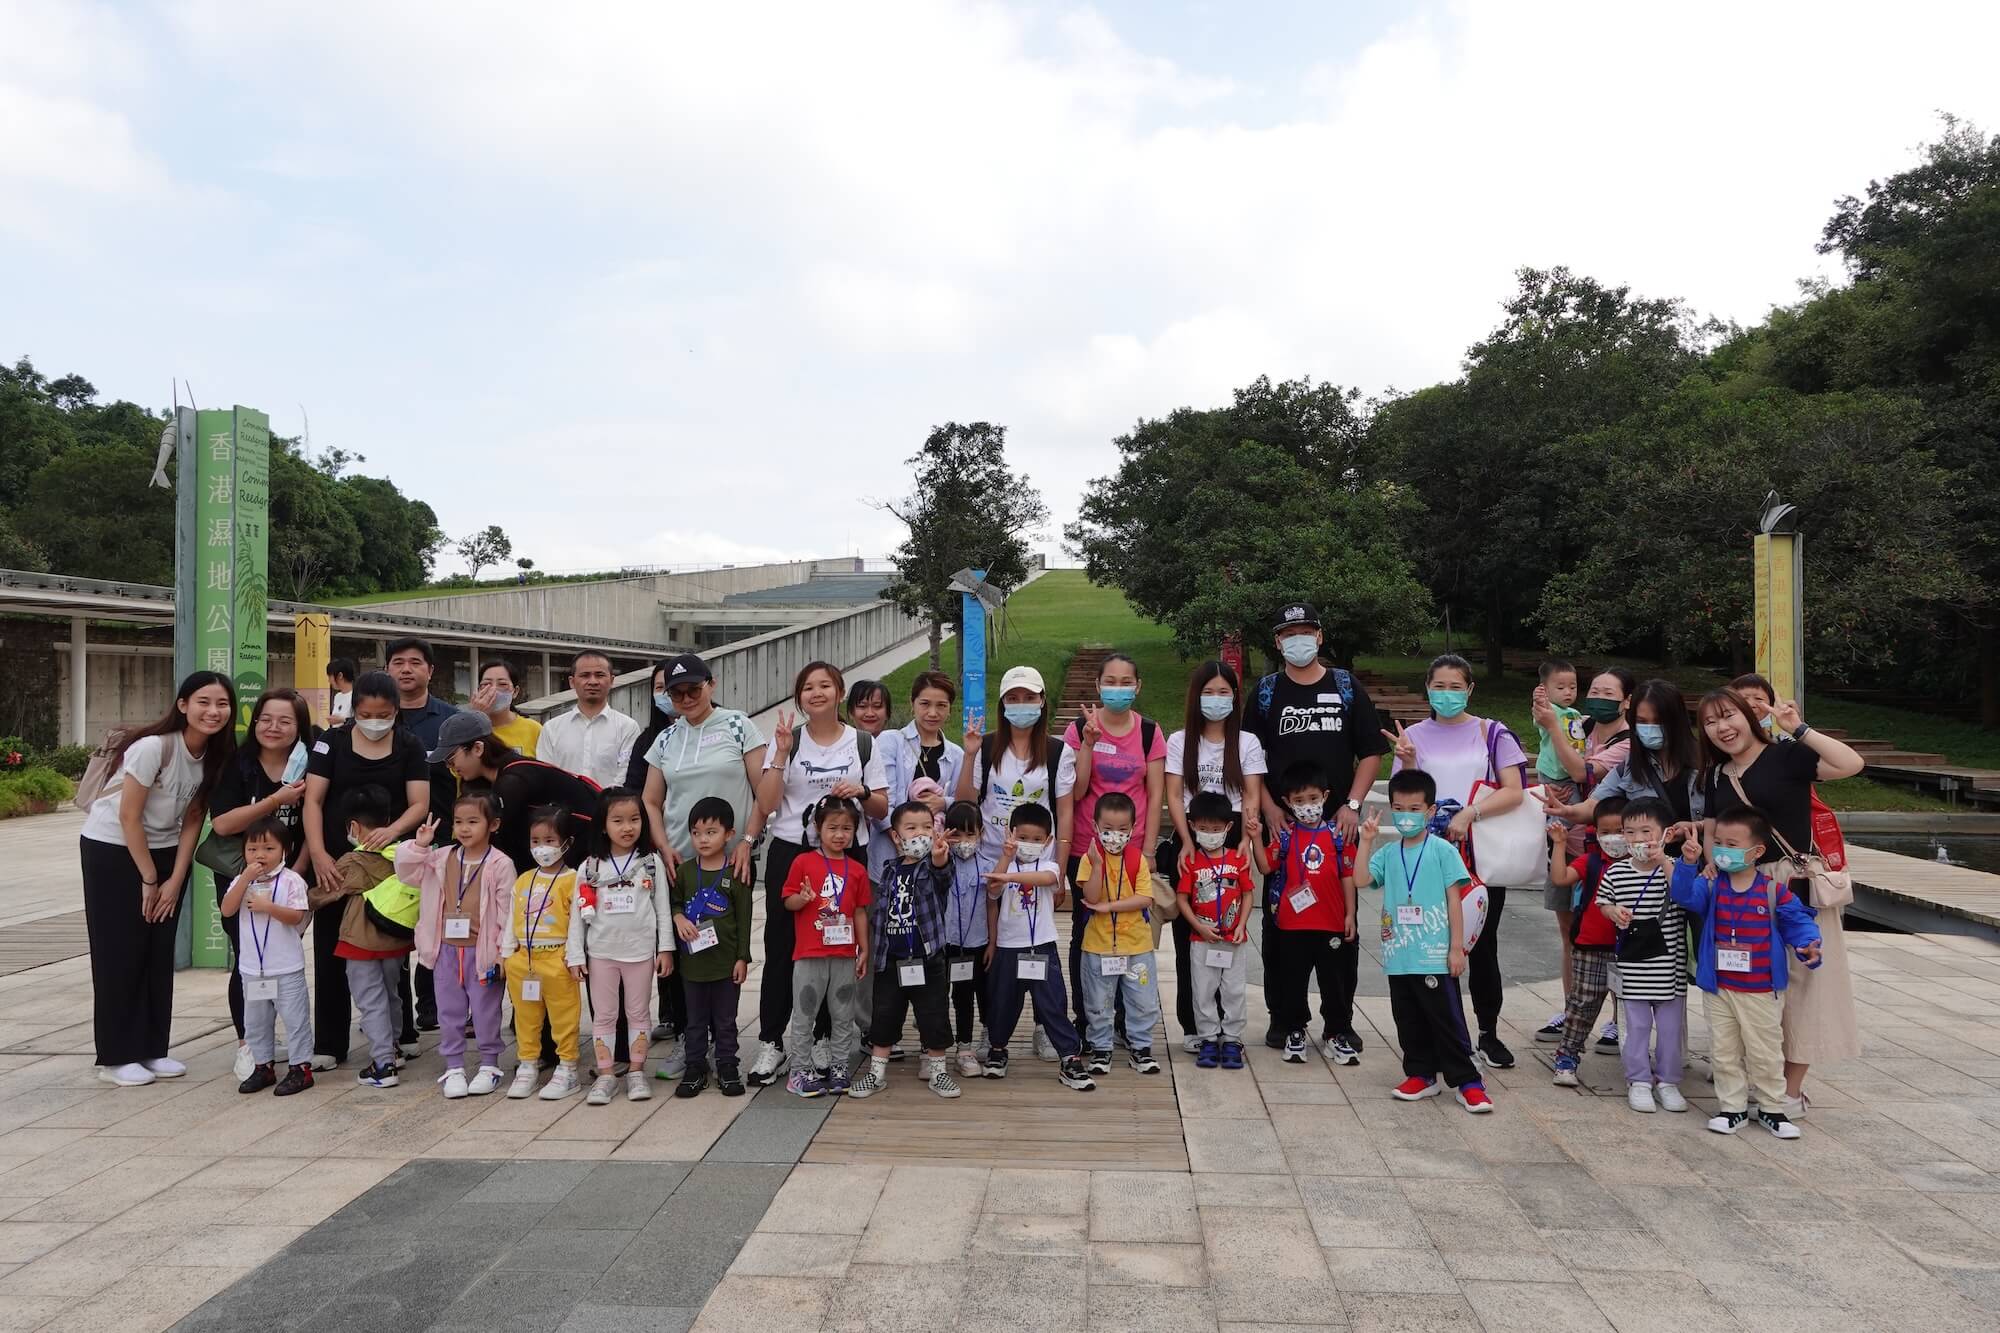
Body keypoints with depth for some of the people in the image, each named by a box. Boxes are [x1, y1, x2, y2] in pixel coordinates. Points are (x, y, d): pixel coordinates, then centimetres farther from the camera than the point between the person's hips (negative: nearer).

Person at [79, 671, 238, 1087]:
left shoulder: (216, 755, -7)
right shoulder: (153, 747, -26)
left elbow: (192, 820, -1)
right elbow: (129, 817, -20)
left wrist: (175, 880, -5)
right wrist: (149, 879, -13)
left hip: (164, 851, 6)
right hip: (111, 849, -6)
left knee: (160, 953, 6)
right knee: (120, 953, -2)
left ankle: (152, 1049, 15)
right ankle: (115, 1057, 7)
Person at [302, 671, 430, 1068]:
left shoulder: (409, 747, 4)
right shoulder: (332, 742, 3)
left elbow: (420, 803, -2)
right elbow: (313, 800, -2)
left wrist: (393, 830, -22)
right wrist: (318, 853, -14)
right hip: (336, 863, 0)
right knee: (331, 953, 4)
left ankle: (400, 1035, 18)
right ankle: (328, 1045, 13)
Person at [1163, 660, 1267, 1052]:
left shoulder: (1247, 742, 7)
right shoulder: (1180, 741, 7)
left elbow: (1252, 796, -2)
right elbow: (1173, 796, 1)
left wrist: (1246, 838, -19)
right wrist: (1187, 843, -12)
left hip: (1232, 841, 0)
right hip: (1189, 841, 0)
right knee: (1188, 934, 0)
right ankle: (1192, 1025, 9)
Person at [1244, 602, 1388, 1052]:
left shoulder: (1347, 687, 7)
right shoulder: (1266, 692, 7)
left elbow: (1371, 752, 6)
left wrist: (1353, 804, -6)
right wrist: (1268, 808, -7)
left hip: (1338, 825, 0)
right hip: (1282, 826, 0)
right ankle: (1282, 1015, 15)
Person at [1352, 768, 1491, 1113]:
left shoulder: (1442, 850, -4)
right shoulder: (1388, 852, 7)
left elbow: (1454, 899, -4)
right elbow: (1361, 880, -6)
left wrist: (1457, 947, -6)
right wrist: (1366, 840, -9)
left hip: (1435, 956, -5)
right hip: (1399, 956, 5)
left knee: (1447, 1020, 0)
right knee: (1409, 1022, 13)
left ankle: (1467, 1082, 8)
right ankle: (1421, 1075, 26)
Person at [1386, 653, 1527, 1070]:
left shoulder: (1492, 733, 2)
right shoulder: (1414, 737, 6)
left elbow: (1514, 791, -7)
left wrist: (1470, 812, -20)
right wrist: (1408, 763, -13)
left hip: (1483, 858, -1)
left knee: (1483, 946, 7)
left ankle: (1489, 1034, 21)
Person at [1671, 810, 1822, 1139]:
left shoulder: (1773, 891, -9)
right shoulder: (1711, 885, -4)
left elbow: (1797, 921, -7)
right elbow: (1684, 895, -21)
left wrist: (1807, 947, -26)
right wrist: (1689, 863, -35)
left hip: (1761, 992, -2)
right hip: (1718, 989, 2)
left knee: (1765, 1053, 10)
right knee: (1724, 1052, 11)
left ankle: (1771, 1108, 26)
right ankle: (1732, 1107, 23)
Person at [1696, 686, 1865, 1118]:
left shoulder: (1786, 756, -5)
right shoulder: (1715, 777, 12)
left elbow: (1852, 763, -20)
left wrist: (1799, 728, -17)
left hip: (1796, 888, -5)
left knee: (1797, 985, 2)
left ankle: (1792, 1091, 12)